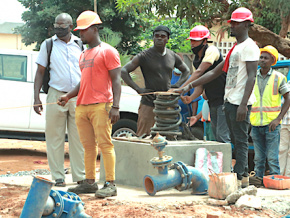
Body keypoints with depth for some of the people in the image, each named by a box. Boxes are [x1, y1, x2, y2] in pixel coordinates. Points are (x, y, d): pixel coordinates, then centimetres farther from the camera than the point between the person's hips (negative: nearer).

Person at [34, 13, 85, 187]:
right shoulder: (48, 45, 5)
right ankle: (58, 177, 5)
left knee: (79, 138, 3)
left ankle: (81, 176, 8)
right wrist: (36, 97, -4)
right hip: (56, 96, -1)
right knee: (55, 138, -1)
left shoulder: (80, 45, 10)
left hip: (78, 97, 1)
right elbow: (40, 72, 6)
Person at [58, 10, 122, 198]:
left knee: (104, 144, -10)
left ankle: (111, 184, -10)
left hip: (101, 106, -8)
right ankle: (90, 182, 10)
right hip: (82, 106, 8)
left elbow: (116, 81, -8)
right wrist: (68, 96, 14)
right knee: (88, 146, 7)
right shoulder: (84, 55, 23)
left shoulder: (107, 51, -2)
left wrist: (115, 107, -17)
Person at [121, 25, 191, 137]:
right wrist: (138, 89, -11)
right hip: (149, 103, -4)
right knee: (142, 136, -8)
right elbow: (124, 71, -4)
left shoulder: (173, 56, 10)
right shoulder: (144, 56, -2)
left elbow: (186, 71, 27)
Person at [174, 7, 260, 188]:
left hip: (240, 102, -10)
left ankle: (239, 177, -11)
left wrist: (243, 104, -25)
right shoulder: (235, 49, 22)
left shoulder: (249, 47, -8)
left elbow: (251, 77, -16)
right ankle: (243, 176, 12)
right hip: (229, 100, 10)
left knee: (241, 140, -10)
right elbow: (214, 73, 25)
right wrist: (190, 86, 19)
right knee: (236, 140, 9)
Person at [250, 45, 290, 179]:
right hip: (255, 124, 3)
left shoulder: (278, 78, 0)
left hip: (271, 124, -3)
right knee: (258, 159, 7)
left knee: (272, 158, -6)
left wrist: (278, 119, -10)